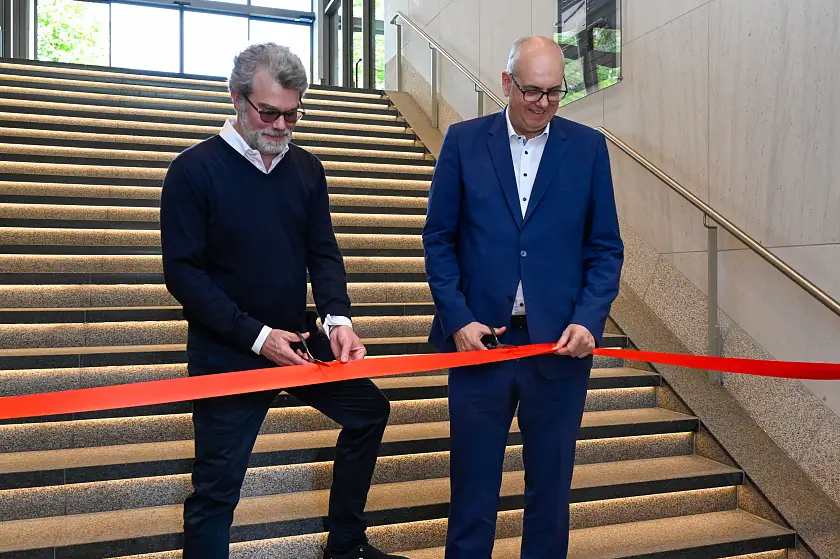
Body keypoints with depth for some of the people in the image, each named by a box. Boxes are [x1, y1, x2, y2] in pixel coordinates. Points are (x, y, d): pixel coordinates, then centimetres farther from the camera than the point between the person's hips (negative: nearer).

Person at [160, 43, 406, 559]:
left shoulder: (306, 169, 3)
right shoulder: (194, 170, -11)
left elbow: (323, 253, 2)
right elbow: (183, 271, -14)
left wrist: (338, 319, -17)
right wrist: (257, 336, -21)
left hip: (295, 340, 5)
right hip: (227, 354, -5)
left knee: (369, 409, 13)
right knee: (217, 487, 2)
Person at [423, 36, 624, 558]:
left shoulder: (588, 146, 4)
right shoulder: (463, 141, 2)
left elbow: (606, 248, 4)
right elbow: (439, 239, 1)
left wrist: (589, 320, -9)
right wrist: (457, 319, -8)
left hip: (561, 342, 1)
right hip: (479, 337, 0)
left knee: (551, 482, 14)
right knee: (473, 481, 12)